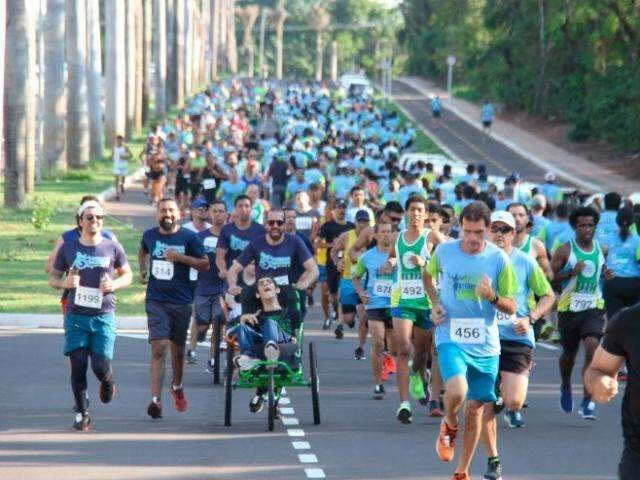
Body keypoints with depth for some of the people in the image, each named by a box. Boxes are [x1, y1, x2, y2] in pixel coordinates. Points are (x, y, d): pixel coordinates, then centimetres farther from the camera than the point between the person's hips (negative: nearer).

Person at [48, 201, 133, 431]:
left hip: (104, 316, -1)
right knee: (78, 366, -3)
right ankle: (82, 414, 10)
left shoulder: (112, 247, 2)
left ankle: (107, 381, 28)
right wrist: (64, 283, -12)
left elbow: (127, 275, 13)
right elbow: (53, 277, 11)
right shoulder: (68, 248, 3)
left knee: (101, 365, -9)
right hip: (76, 316, 1)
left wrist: (115, 284, -8)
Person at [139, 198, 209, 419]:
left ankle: (177, 386, 42)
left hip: (181, 301, 0)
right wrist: (143, 269, 15)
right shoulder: (150, 235, 5)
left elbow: (205, 265, -4)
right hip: (156, 301, 0)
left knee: (177, 350, 14)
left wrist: (180, 257, -15)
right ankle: (155, 400, -18)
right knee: (159, 347, -14)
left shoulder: (189, 237, -3)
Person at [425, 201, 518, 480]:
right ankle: (449, 426, 9)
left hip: (485, 344, 1)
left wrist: (492, 297, -21)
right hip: (451, 338, -1)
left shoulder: (499, 259, -4)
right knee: (456, 391, -27)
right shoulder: (444, 251, -2)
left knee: (475, 407, 7)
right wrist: (435, 304, 3)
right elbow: (429, 276, 20)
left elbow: (511, 308, 1)